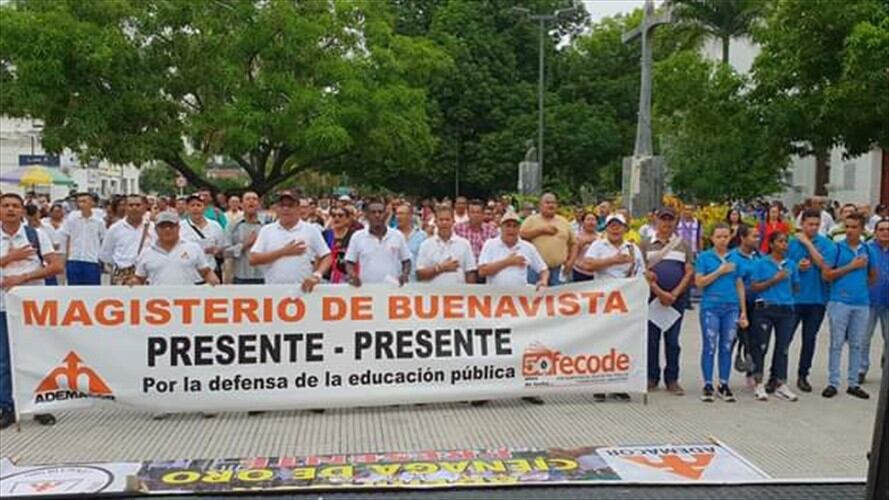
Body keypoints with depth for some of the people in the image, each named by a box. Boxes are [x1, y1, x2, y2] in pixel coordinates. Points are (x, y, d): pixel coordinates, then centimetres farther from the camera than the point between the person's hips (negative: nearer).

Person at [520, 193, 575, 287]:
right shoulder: (532, 220, 6)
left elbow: (573, 243, 18)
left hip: (558, 269, 3)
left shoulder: (564, 222, 15)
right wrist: (541, 230, -11)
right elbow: (522, 234, -9)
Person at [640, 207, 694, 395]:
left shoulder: (683, 245, 9)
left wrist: (674, 294, -9)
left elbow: (690, 272, 3)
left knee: (672, 340, 4)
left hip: (677, 298, 1)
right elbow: (643, 272, -3)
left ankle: (672, 379, 10)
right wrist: (659, 292, -14)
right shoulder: (646, 244, 6)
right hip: (653, 297, -1)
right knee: (652, 339, 3)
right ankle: (652, 377, 12)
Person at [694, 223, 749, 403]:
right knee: (710, 347, 0)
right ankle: (707, 386, 7)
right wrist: (720, 271, -10)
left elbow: (740, 286, 12)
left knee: (726, 347, 7)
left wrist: (743, 311, 9)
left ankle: (724, 385, 16)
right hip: (711, 307, -3)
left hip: (731, 307, 3)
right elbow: (699, 282, -6)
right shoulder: (704, 257, 2)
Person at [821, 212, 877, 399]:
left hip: (862, 303, 3)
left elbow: (873, 277, 18)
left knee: (856, 345, 9)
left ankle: (853, 383, 17)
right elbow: (826, 275, -7)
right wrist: (851, 267, -9)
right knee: (837, 344, 0)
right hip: (840, 302, -3)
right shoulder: (837, 249, -1)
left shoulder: (867, 250, 9)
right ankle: (832, 383, 6)